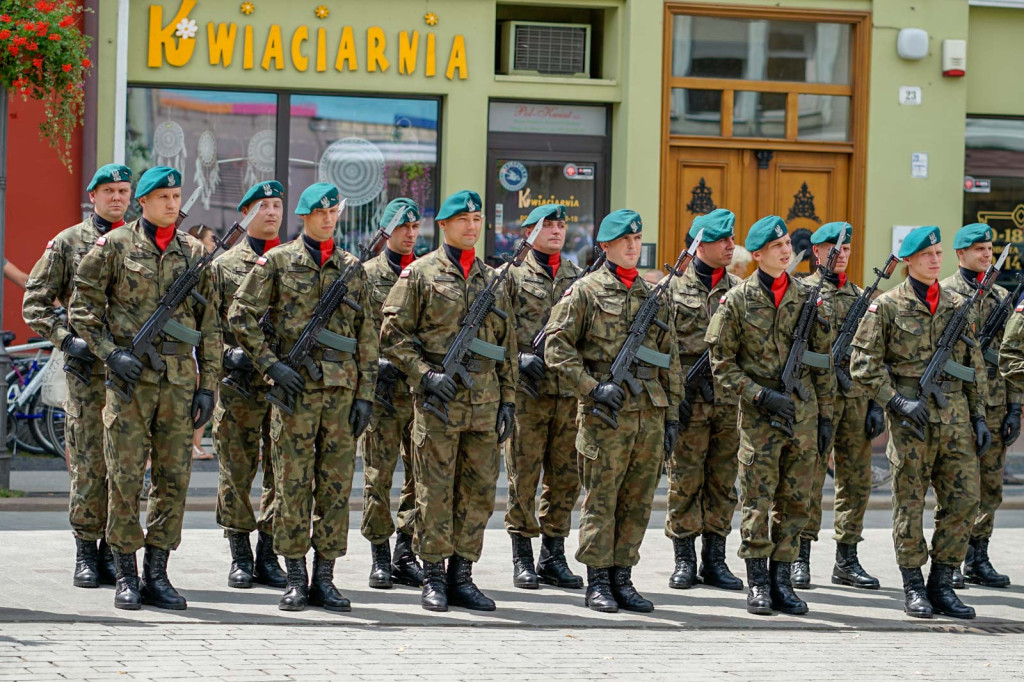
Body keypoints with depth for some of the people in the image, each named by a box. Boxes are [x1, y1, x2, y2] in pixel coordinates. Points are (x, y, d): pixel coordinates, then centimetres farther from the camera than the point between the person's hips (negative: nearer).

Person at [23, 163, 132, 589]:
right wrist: (66, 339, -9)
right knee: (88, 463, -4)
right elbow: (35, 304, 5)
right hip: (87, 367, -2)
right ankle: (86, 552, 4)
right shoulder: (68, 243, 5)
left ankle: (112, 549, 10)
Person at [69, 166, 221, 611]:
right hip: (130, 375, -3)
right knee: (125, 478, -2)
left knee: (174, 478, 3)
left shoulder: (195, 253, 10)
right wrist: (110, 354, -10)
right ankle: (126, 577, 5)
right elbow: (82, 307, 2)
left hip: (179, 378, 3)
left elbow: (209, 325, 12)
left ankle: (157, 574, 11)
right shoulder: (115, 247, 1)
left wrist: (208, 385, 6)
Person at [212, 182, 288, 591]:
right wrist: (229, 354, -11)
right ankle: (240, 557, 9)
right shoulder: (225, 265, 8)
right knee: (237, 472, 0)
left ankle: (268, 556, 9)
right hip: (240, 386, -2)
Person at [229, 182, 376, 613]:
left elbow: (366, 337, 11)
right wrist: (271, 365, -9)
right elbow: (240, 316, 0)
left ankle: (324, 578, 9)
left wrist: (365, 394, 4)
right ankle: (295, 580, 4)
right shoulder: (277, 262, 3)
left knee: (336, 484, 3)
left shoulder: (353, 268, 11)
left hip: (342, 389, 3)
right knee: (293, 484, -1)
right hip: (295, 388, -3)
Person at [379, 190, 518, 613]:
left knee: (479, 492, 5)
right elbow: (392, 335, -2)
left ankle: (462, 577, 12)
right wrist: (426, 375, -12)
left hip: (484, 400, 4)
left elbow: (507, 345, 18)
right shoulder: (420, 273, 1)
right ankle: (433, 578, 4)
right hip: (438, 401, -4)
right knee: (435, 490, -3)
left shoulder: (493, 279, 15)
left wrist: (508, 399, 11)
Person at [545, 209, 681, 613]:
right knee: (600, 500, -2)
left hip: (650, 413, 5)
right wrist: (592, 388, -13)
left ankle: (622, 578, 13)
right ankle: (597, 583, 4)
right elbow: (557, 348, -5)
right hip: (606, 413, -5)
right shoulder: (585, 292, 0)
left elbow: (670, 362, 18)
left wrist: (672, 414, 12)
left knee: (638, 502, 6)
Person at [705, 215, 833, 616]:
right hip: (759, 417, -3)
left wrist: (825, 415, 9)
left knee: (794, 502, 6)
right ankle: (758, 584, 5)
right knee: (757, 503, -2)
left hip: (803, 415, 3)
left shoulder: (806, 298, 8)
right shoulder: (737, 301, -2)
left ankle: (782, 581, 13)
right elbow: (722, 362, -2)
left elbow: (823, 362, 12)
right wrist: (761, 395, -12)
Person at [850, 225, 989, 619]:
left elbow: (973, 368, 17)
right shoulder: (887, 306, -1)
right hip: (911, 419, -4)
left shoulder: (957, 305, 13)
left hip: (955, 419, 4)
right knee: (909, 504, 2)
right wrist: (897, 401, -14)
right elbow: (863, 364, -5)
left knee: (964, 499, 0)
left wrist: (978, 416, 10)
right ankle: (914, 589, 10)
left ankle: (942, 585, 11)